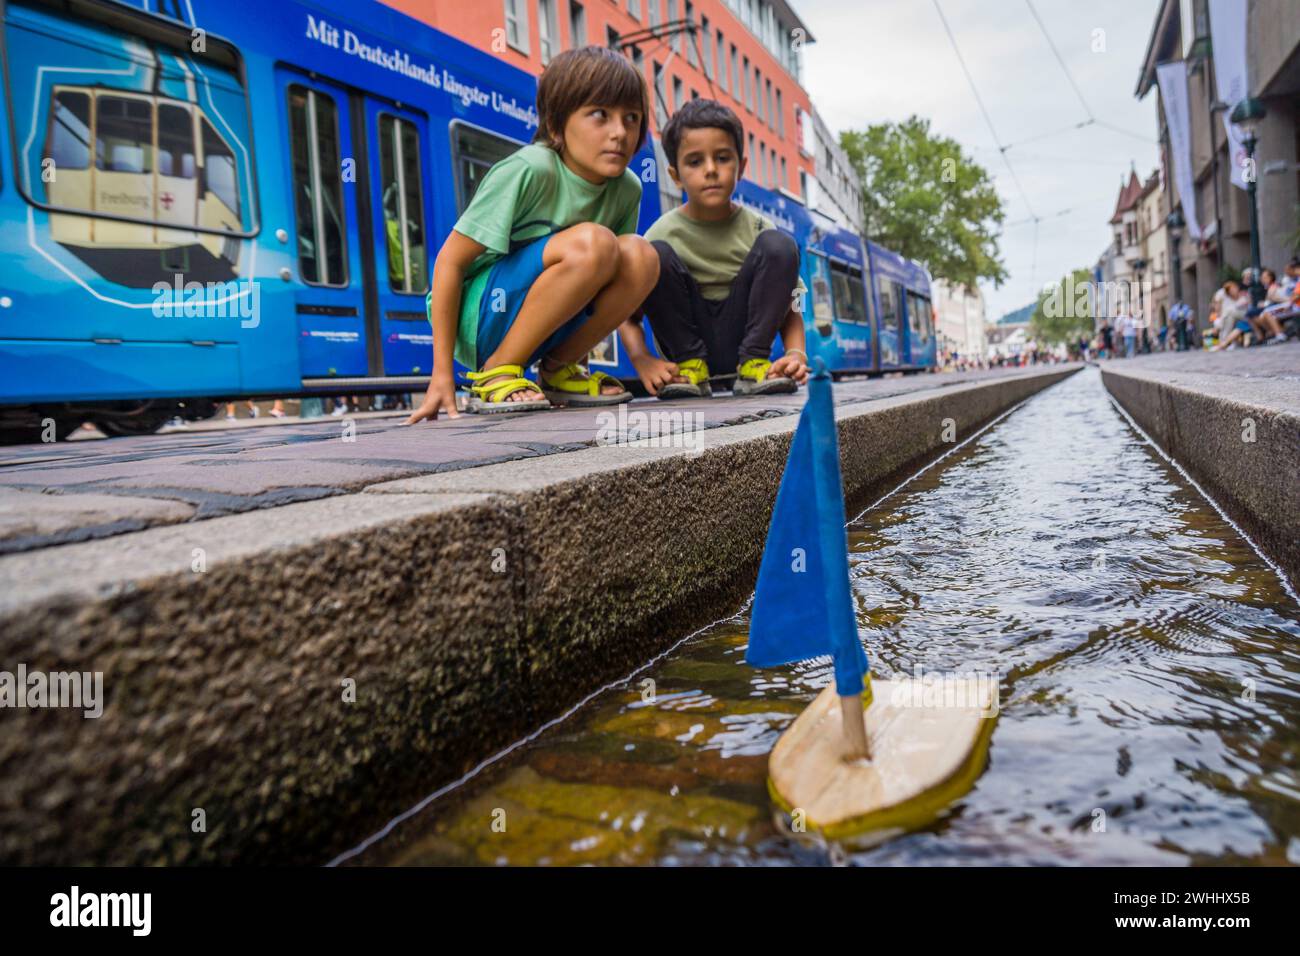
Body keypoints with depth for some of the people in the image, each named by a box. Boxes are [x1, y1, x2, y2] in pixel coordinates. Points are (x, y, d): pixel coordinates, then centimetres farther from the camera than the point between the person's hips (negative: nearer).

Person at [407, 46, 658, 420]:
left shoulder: (627, 189, -2)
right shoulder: (530, 170, -20)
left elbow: (615, 284, 12)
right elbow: (450, 261, -18)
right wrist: (442, 374, -19)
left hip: (547, 324, 6)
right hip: (474, 316, -5)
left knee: (640, 256, -18)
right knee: (592, 242, -29)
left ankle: (558, 370, -1)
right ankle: (496, 373, -16)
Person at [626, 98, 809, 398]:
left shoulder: (758, 229, -4)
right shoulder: (665, 234, -8)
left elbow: (790, 305, -4)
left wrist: (796, 353, -23)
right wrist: (642, 360, -30)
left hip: (738, 336, 1)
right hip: (687, 340, -1)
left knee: (778, 245, -16)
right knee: (656, 254, -23)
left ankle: (753, 363, -14)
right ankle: (689, 364, -13)